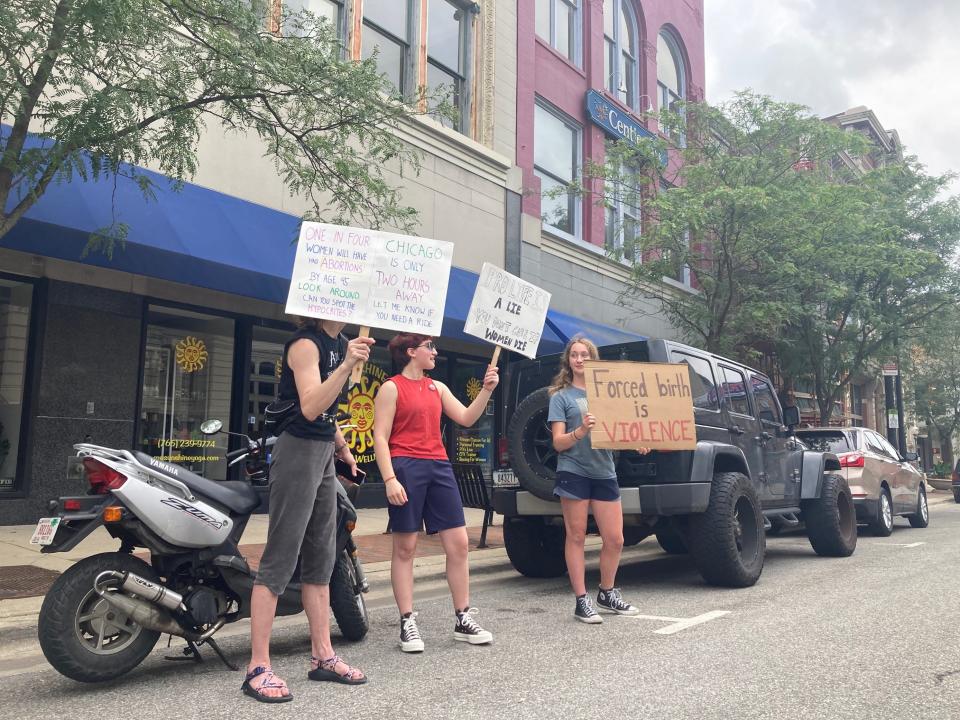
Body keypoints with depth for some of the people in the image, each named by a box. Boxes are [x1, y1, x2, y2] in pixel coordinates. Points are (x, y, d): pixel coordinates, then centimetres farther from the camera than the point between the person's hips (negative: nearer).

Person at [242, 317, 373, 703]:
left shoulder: (340, 342, 12)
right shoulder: (305, 343, -14)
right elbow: (310, 407, -26)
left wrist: (342, 447, 27)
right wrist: (347, 365, -34)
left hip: (324, 453, 9)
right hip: (298, 451, -9)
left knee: (321, 560, 11)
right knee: (280, 560, -6)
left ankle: (322, 656, 19)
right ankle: (258, 668, 1)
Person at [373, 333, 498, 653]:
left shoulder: (437, 387, 17)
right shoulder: (391, 388, -1)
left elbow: (466, 418, 13)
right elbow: (380, 438, -7)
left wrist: (487, 389, 3)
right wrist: (389, 479, -18)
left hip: (439, 466, 6)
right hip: (406, 467, -6)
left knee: (458, 542, 3)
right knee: (405, 547, 0)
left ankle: (463, 619, 13)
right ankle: (407, 624, 8)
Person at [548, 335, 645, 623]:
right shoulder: (561, 396, 2)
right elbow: (558, 443, -5)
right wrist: (580, 431, -23)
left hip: (605, 472, 4)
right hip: (574, 472, -4)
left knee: (615, 539, 5)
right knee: (576, 537, 1)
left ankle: (607, 593, 26)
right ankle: (582, 601, 10)